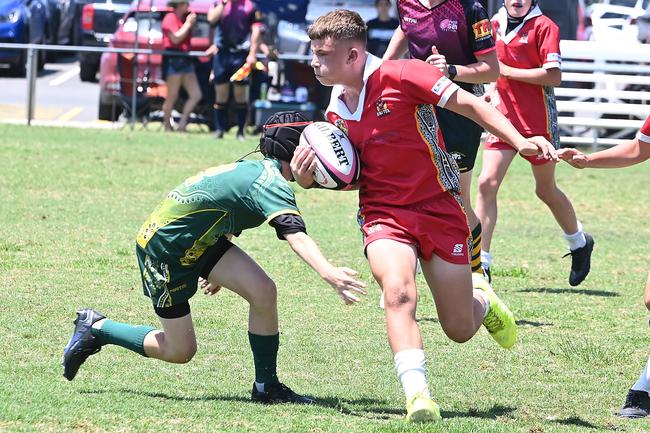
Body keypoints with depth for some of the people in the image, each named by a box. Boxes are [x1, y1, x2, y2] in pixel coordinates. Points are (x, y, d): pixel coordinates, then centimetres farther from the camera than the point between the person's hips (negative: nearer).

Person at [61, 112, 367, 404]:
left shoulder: (256, 169, 5)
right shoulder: (272, 183, -25)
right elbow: (295, 236, -43)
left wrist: (215, 271, 34)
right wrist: (328, 273, -58)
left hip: (199, 240, 9)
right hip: (162, 248, -9)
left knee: (263, 291, -9)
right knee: (180, 352, 2)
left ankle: (266, 386, 2)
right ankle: (95, 328, 19)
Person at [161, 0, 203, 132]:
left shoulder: (184, 18, 19)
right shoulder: (170, 18, -7)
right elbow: (176, 38, -18)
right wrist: (188, 23, -11)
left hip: (185, 61, 9)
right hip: (173, 61, -9)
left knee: (196, 95, 3)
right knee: (172, 97, -6)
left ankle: (182, 124, 7)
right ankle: (167, 126, 3)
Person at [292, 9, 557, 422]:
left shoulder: (402, 75, -12)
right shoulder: (336, 112, 7)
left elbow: (469, 104, -11)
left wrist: (520, 140, -23)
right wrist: (309, 177, -1)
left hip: (439, 209, -3)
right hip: (385, 214, 3)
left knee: (460, 330, 3)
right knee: (399, 291, -30)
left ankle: (481, 297, 41)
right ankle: (418, 397, -35)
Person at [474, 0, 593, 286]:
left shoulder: (543, 26, -11)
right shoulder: (497, 23, 8)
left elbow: (554, 76, -19)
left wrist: (506, 71, -18)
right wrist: (494, 92, 9)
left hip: (538, 121, -5)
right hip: (504, 116, 5)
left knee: (546, 190, 11)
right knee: (487, 183, -10)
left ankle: (579, 243, 39)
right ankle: (480, 265, -8)